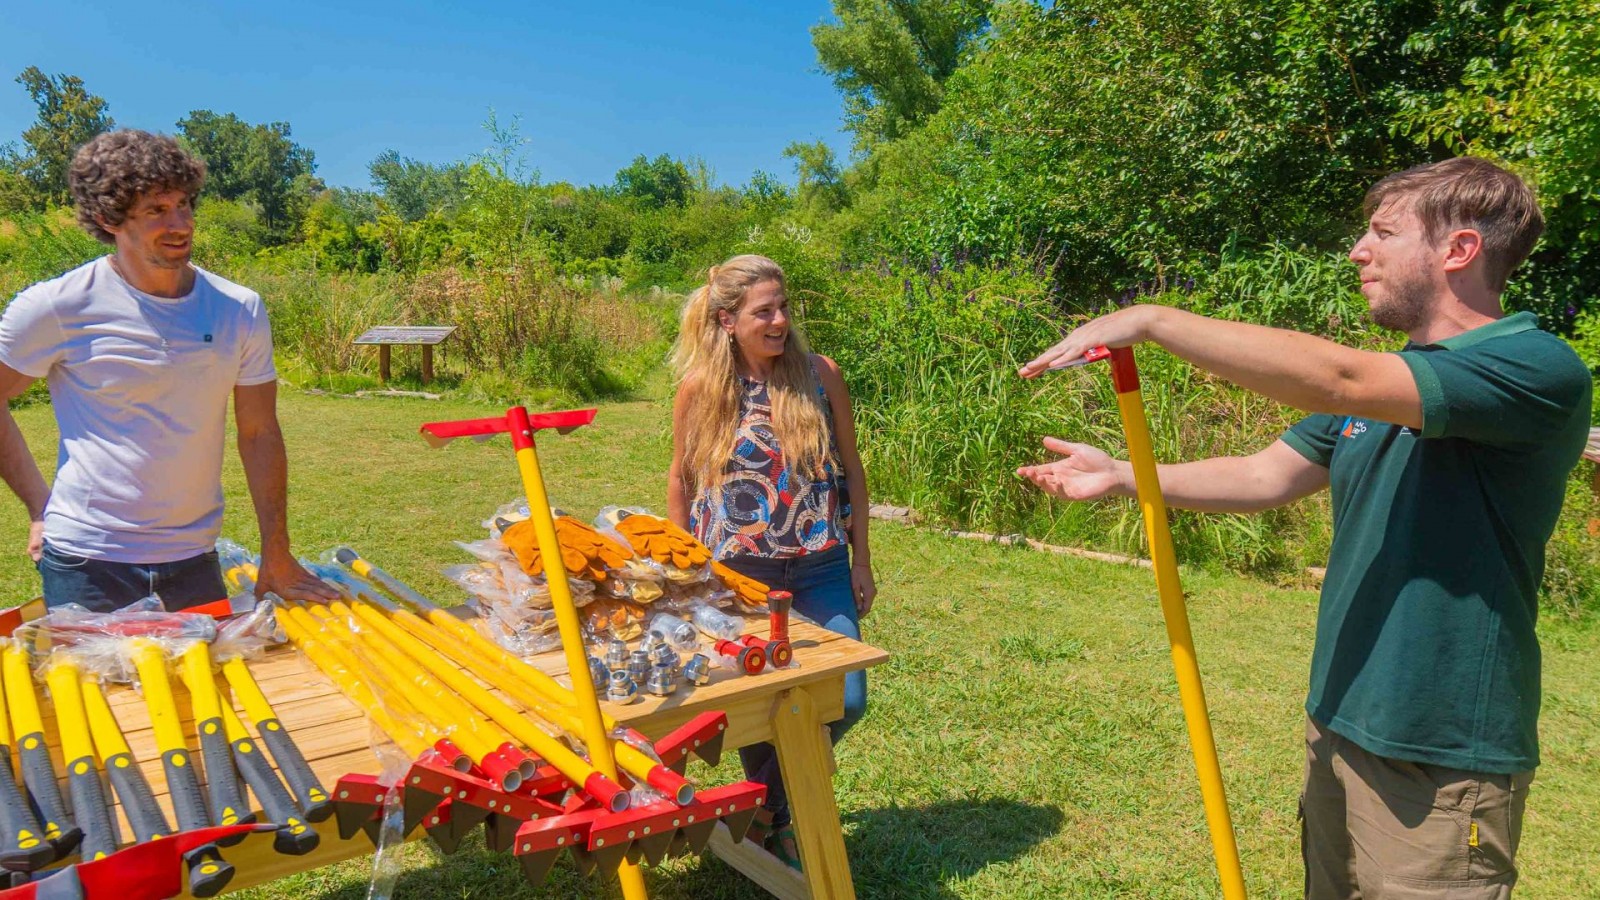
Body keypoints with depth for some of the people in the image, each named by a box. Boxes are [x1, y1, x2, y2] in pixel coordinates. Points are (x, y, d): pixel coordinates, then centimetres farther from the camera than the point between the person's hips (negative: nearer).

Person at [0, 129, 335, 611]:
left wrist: (277, 557, 2)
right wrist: (40, 506, -1)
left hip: (195, 555, 3)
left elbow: (259, 434, 2)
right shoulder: (55, 308, -10)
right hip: (87, 562, -2)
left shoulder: (240, 311, -3)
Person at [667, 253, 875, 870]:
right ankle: (771, 813, 36)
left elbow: (850, 468, 4)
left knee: (845, 701, -3)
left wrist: (861, 560, 5)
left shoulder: (820, 375, -4)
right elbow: (681, 480, 6)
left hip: (819, 570, 1)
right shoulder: (700, 388, -5)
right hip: (735, 574, -1)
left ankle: (781, 801, 28)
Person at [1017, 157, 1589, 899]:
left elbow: (1331, 379, -30)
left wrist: (1151, 321, -28)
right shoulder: (1382, 379, 10)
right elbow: (1265, 477, 9)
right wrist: (1119, 477, 0)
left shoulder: (1538, 370, -18)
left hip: (1442, 762, -7)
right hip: (1337, 729, 8)